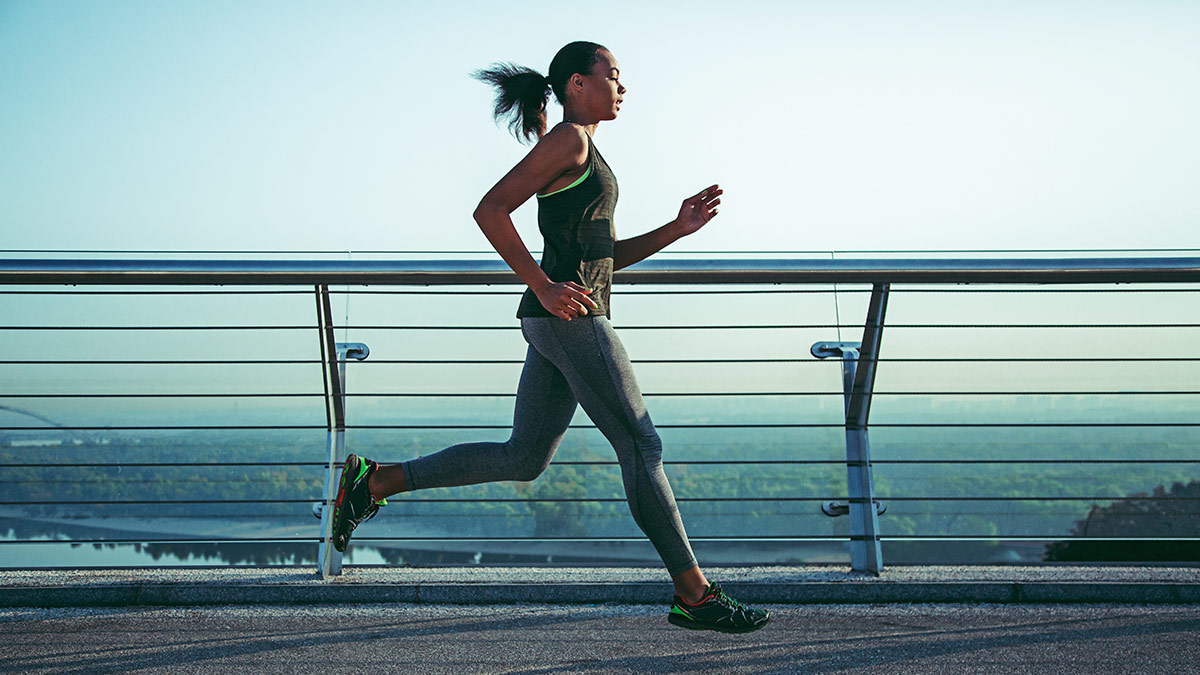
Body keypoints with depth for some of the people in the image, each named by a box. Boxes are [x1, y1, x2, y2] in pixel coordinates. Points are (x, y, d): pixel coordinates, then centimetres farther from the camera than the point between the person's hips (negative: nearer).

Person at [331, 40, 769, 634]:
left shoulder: (585, 154, 23)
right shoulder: (567, 140, -7)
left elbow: (605, 256, 24)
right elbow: (489, 211, -16)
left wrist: (678, 228, 15)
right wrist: (544, 288, -20)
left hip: (559, 322, 10)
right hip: (568, 317, -10)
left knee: (522, 458, 11)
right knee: (641, 446, -6)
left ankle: (373, 482, 15)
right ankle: (693, 594, 0)